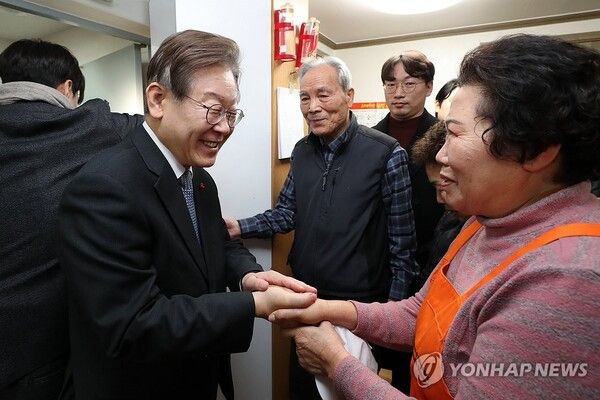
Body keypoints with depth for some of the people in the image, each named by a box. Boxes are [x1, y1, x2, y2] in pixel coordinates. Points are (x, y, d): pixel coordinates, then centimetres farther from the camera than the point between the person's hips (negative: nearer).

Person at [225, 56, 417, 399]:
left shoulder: (386, 154, -15)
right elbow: (287, 213, 6)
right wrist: (240, 227, -10)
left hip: (360, 304, -4)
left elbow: (402, 240, -11)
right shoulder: (302, 151, 2)